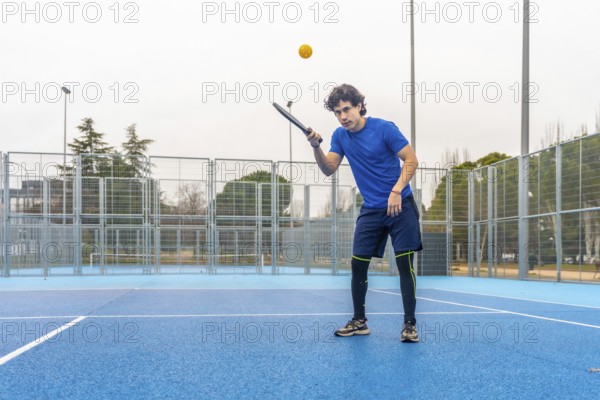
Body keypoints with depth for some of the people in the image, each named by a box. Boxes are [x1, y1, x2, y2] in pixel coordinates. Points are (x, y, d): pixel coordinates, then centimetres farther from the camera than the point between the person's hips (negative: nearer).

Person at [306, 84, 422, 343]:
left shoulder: (384, 128, -11)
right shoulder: (340, 136, 4)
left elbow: (411, 160, -10)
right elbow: (329, 169, 0)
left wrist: (396, 190, -22)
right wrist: (316, 147, -18)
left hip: (400, 205, -5)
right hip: (370, 210, 5)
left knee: (404, 263, -7)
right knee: (358, 264, 2)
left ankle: (410, 324, 2)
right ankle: (359, 321, 16)